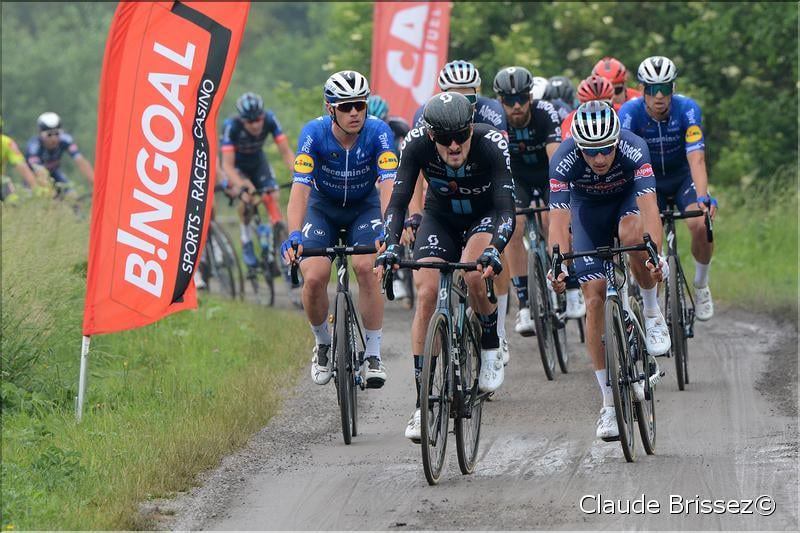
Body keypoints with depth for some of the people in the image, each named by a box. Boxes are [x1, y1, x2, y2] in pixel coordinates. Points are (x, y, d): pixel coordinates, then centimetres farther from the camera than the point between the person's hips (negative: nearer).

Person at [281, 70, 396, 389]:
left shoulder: (378, 132, -26)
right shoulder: (314, 133, -26)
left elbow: (389, 184, -35)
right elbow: (300, 186, -33)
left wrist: (388, 228, -52)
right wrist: (294, 235, -48)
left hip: (365, 207, 0)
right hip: (323, 207, 0)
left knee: (366, 268, -25)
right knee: (314, 277, -18)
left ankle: (373, 354, -12)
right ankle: (323, 346, 11)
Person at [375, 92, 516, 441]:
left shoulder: (492, 144, -33)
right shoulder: (416, 144, -28)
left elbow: (506, 209, -37)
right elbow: (398, 202, -28)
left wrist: (494, 250, -54)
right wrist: (390, 247, -44)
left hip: (485, 216, -2)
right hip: (440, 217, 2)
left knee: (472, 274, -31)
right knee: (426, 293, -15)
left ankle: (491, 347, -2)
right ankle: (422, 404, -10)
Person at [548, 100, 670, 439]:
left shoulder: (634, 150, -35)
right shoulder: (564, 161, -34)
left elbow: (648, 204, -45)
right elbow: (558, 218, -40)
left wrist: (656, 255, -59)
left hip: (627, 198, -1)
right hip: (588, 207, 1)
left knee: (633, 236, -37)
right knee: (594, 296, -10)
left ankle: (653, 315, -10)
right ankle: (609, 403, -5)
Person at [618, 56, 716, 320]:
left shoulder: (687, 108, -26)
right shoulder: (630, 112, -25)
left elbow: (696, 159, -34)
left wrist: (703, 198, -49)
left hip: (683, 176, 0)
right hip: (648, 178, 0)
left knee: (700, 225, -27)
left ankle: (701, 286, -1)